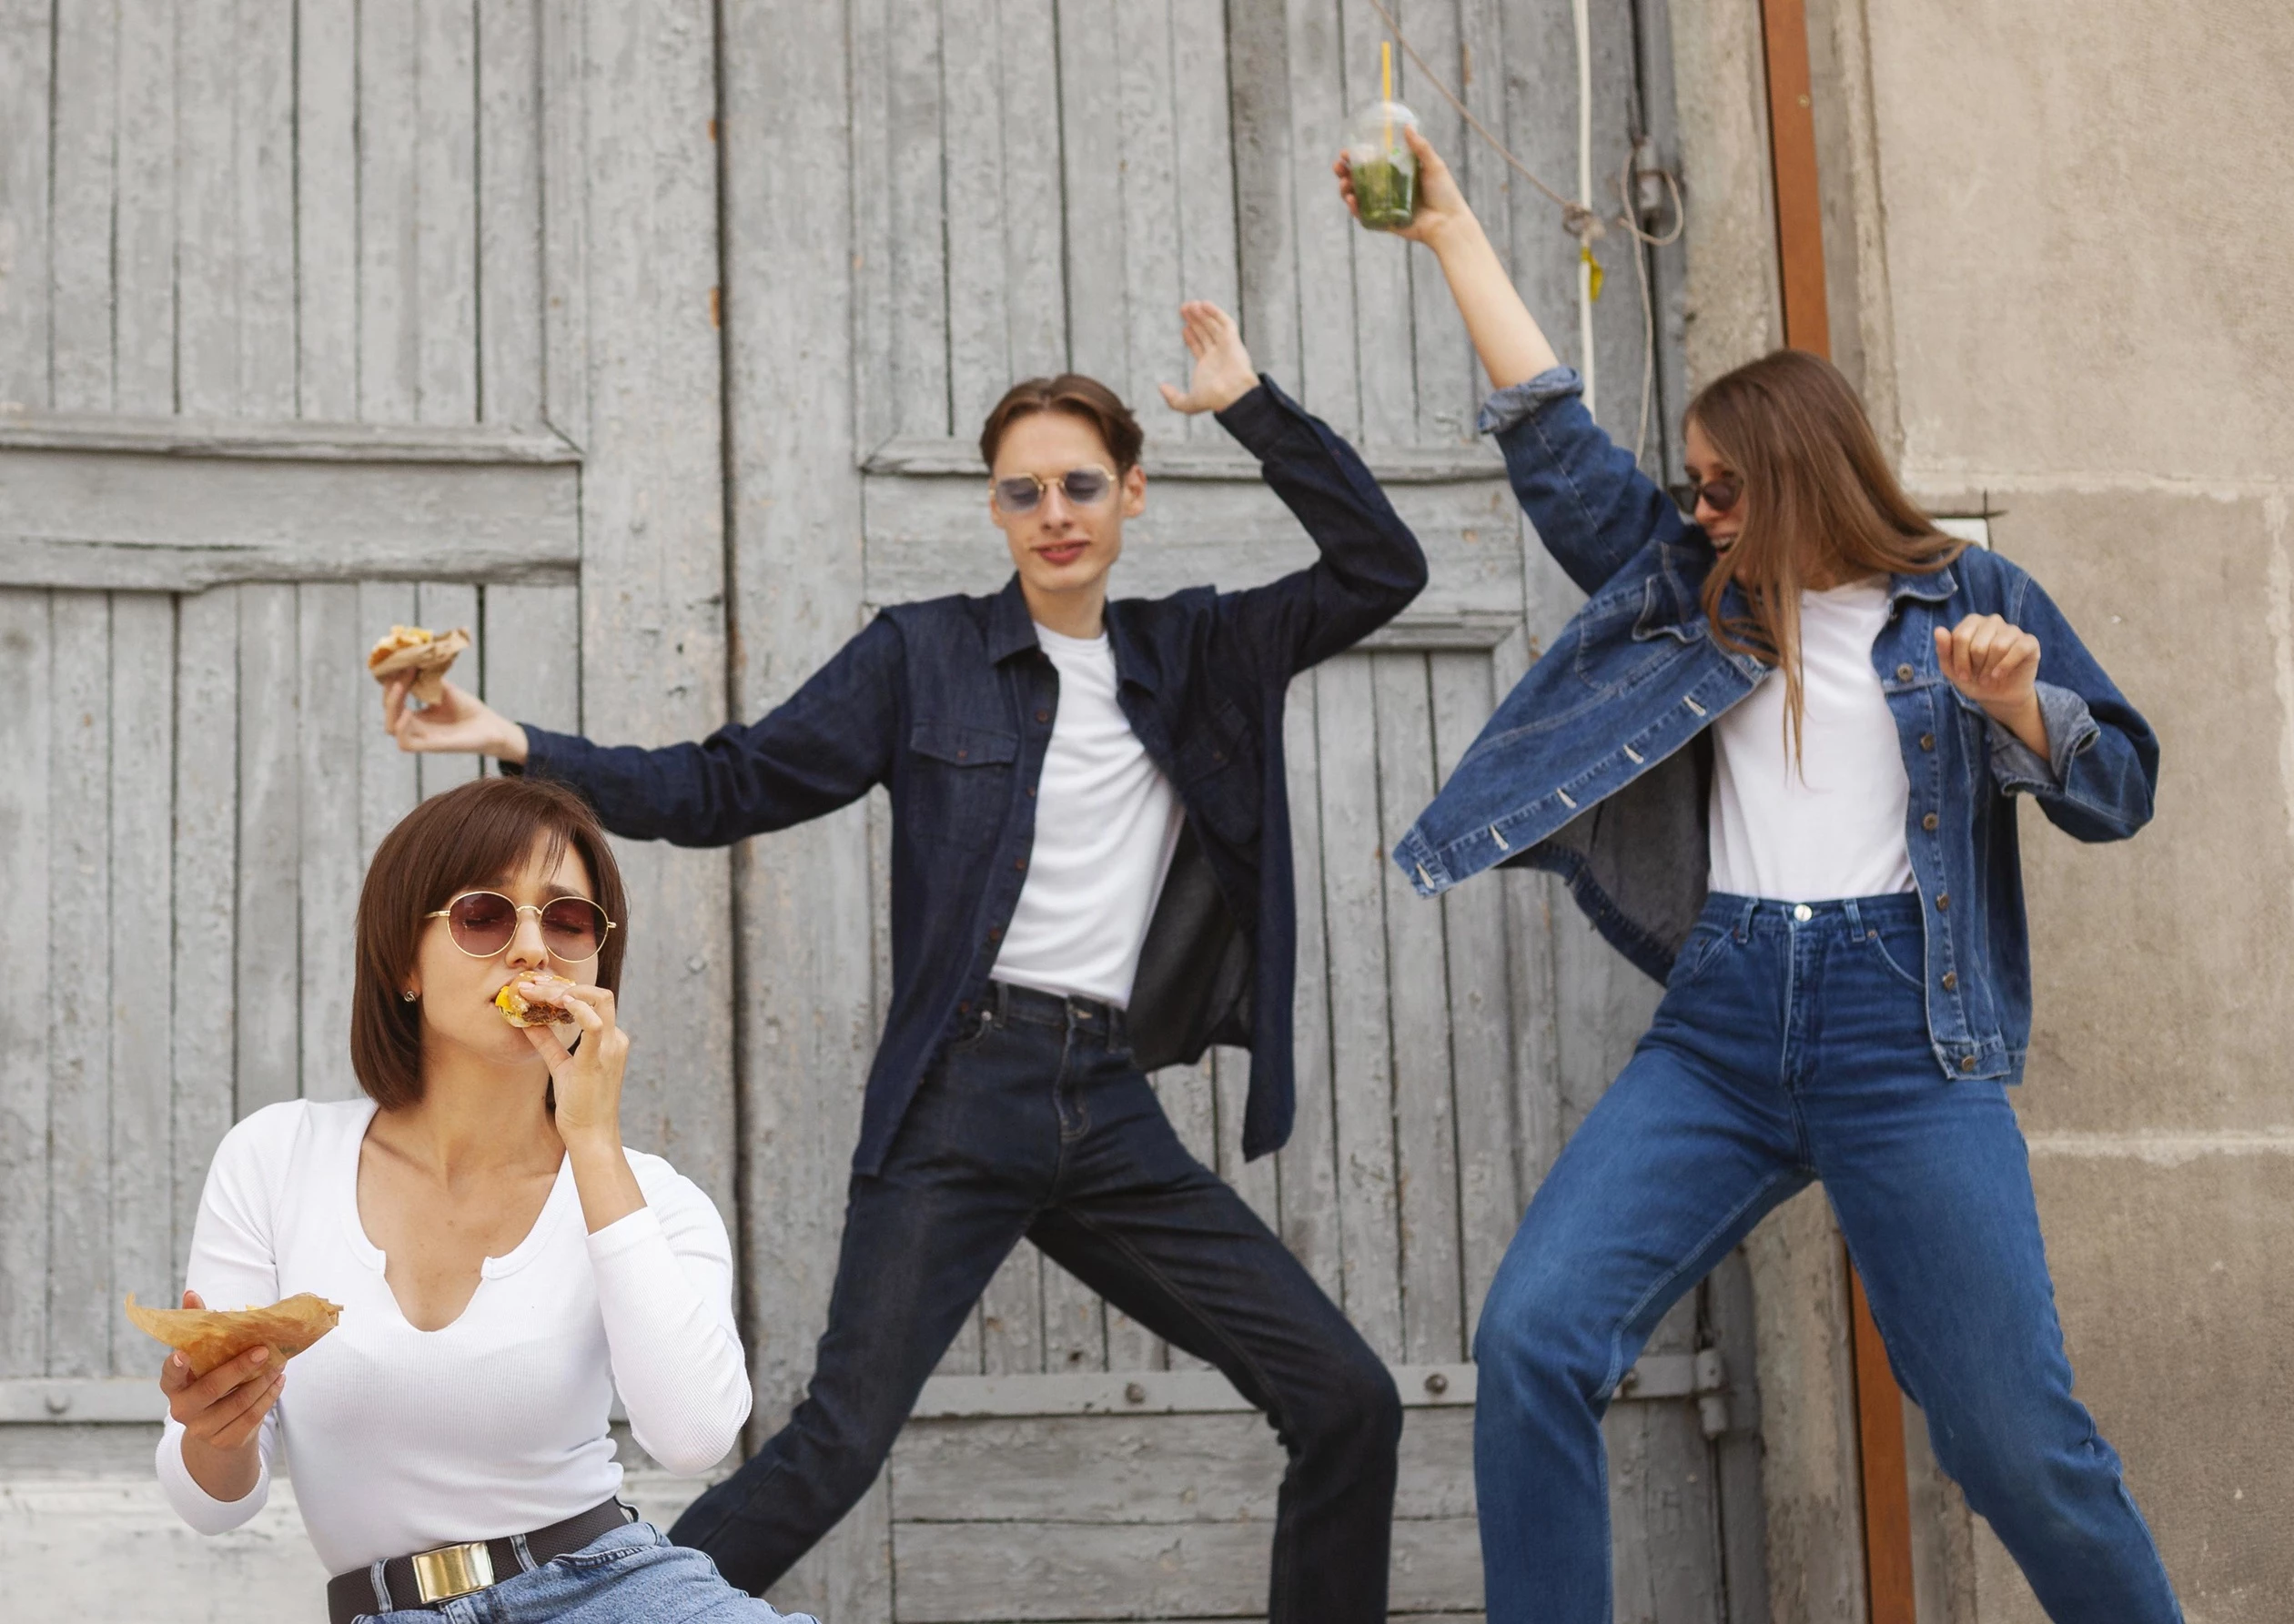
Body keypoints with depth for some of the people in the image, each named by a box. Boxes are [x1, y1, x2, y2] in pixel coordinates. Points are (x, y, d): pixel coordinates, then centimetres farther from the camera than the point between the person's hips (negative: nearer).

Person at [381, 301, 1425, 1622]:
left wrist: (1252, 405, 0)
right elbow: (729, 788, 3)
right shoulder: (924, 656, 5)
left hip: (1114, 1114, 4)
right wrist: (519, 746, -7)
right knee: (837, 1446, -14)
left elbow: (1383, 568, 6)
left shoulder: (1201, 655, 13)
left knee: (1349, 1405, -1)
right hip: (966, 1092, -3)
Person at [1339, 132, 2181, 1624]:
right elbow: (1552, 435, 16)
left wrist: (2013, 702, -15)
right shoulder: (1693, 588, 16)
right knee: (1533, 1341, -14)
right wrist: (1453, 231, 16)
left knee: (2016, 1437, -7)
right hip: (1723, 1025, 4)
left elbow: (2121, 788, 5)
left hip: (1905, 1029, -3)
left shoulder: (1969, 596, 8)